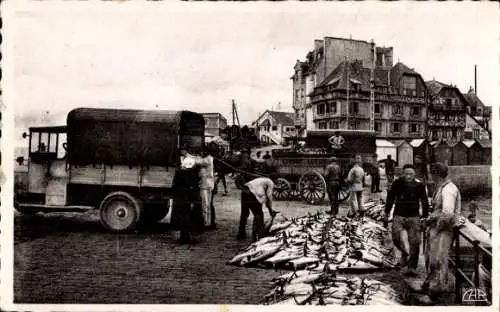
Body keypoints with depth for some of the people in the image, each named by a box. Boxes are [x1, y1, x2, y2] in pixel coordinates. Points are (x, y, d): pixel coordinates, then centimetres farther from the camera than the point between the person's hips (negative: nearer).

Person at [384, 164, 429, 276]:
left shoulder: (419, 186, -2)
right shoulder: (397, 183, -3)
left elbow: (425, 202, 8)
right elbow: (390, 199, 8)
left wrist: (424, 217, 6)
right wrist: (386, 215, 9)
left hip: (414, 217, 0)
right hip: (398, 216, 0)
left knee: (415, 243, -5)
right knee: (396, 238, -19)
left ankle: (412, 267, 7)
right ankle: (405, 253, 12)